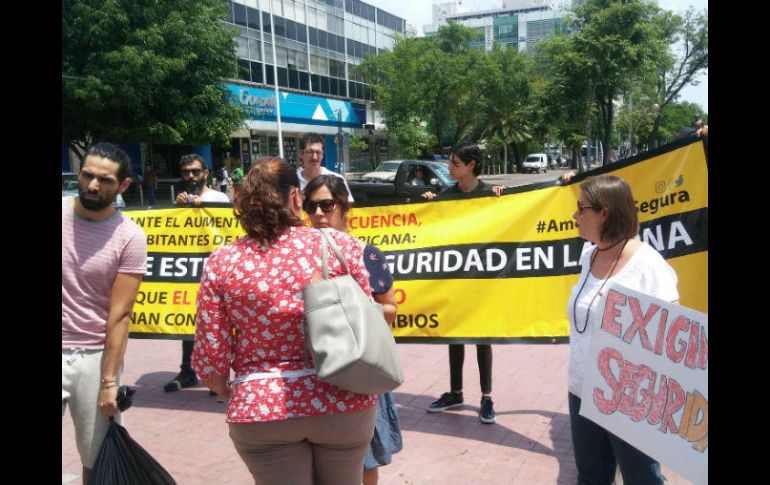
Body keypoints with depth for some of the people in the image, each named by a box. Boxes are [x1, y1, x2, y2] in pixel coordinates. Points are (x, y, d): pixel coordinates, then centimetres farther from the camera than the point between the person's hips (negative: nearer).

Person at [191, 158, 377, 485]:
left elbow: (211, 357, -4)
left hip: (261, 408, 0)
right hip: (342, 400, 1)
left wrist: (227, 392, 16)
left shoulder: (221, 262, -6)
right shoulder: (340, 244, -8)